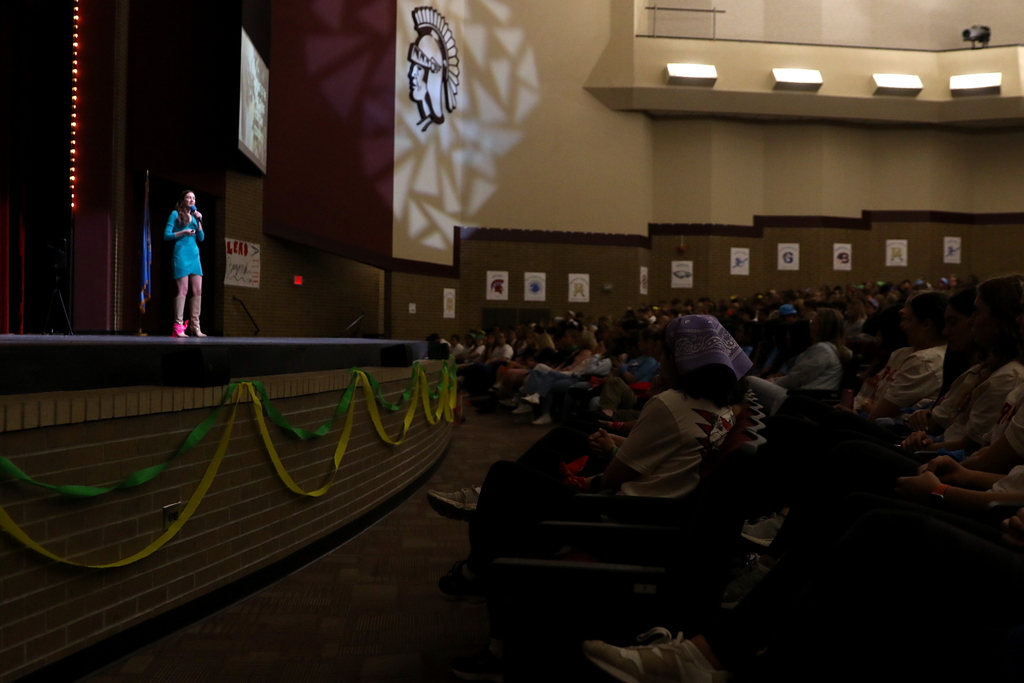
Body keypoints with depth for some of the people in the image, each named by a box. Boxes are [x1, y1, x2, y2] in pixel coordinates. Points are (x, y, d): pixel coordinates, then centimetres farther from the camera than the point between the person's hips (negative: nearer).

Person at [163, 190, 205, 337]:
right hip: (181, 253, -6)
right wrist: (183, 232, -15)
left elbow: (201, 238, 11)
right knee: (183, 290, -10)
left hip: (194, 254, 6)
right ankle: (178, 326, -9)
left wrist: (199, 221, 1)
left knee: (198, 290, 1)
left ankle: (195, 326, 4)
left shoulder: (195, 216, 19)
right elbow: (166, 235, -3)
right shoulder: (176, 214, 3)